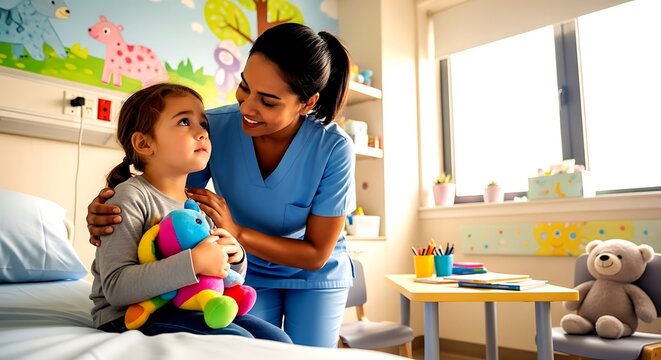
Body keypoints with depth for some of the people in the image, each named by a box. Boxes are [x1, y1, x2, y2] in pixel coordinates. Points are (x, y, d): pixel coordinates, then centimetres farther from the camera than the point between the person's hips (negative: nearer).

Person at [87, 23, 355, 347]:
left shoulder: (334, 149, -30)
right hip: (251, 272, 1)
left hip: (314, 275, 0)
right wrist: (107, 213, -35)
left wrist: (237, 233, -35)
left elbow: (317, 253, -23)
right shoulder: (215, 127, -25)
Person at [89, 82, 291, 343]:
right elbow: (115, 287, -24)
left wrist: (234, 258, -7)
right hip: (129, 317, -6)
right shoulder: (131, 197, -14)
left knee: (277, 340, -6)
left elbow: (229, 282, 16)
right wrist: (193, 262, -30)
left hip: (186, 311, 7)